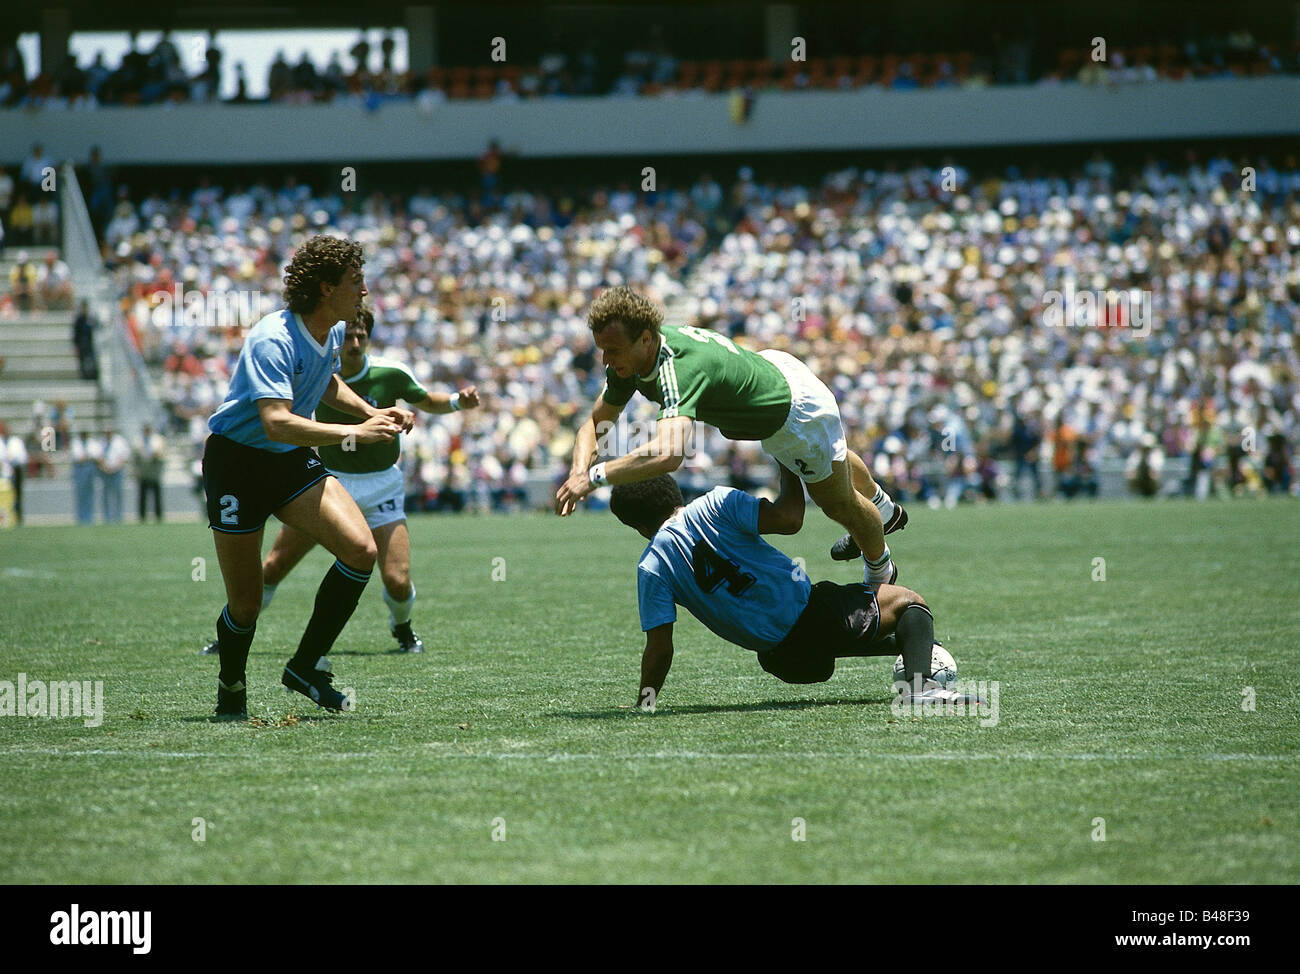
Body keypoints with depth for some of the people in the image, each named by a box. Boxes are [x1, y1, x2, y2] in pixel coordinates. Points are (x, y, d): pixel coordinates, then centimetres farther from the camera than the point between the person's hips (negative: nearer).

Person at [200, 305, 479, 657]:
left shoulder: (390, 373, -12)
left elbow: (426, 401, 6)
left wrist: (457, 401, -12)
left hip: (380, 486, -1)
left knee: (397, 580, -14)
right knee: (272, 567, -2)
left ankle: (402, 628, 20)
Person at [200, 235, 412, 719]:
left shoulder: (333, 333, 2)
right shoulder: (272, 341, -26)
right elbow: (276, 422, -38)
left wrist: (372, 413, 10)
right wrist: (355, 432, -38)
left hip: (292, 461, 7)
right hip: (237, 463, -7)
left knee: (361, 551, -14)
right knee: (246, 604, -3)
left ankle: (304, 666, -1)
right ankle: (231, 688, 27)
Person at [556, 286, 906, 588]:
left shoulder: (681, 369, -48)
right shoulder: (630, 357, -23)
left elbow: (669, 454, -63)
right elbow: (595, 423, -12)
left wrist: (596, 476, -59)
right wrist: (579, 471, -31)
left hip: (799, 411, -8)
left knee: (840, 505, 18)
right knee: (834, 457, 37)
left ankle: (880, 568, 50)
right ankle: (884, 509, 69)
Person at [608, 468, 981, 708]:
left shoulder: (651, 568, -2)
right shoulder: (715, 505, -8)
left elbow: (660, 649, -7)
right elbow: (788, 519, -15)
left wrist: (642, 706, 4)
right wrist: (787, 467, 0)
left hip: (782, 661, 4)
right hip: (812, 613, -4)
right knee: (909, 603, 13)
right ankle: (920, 682, -13)